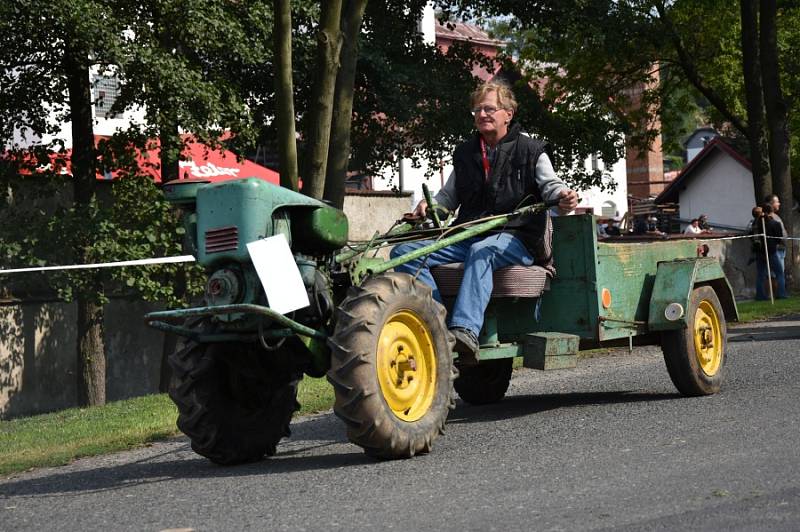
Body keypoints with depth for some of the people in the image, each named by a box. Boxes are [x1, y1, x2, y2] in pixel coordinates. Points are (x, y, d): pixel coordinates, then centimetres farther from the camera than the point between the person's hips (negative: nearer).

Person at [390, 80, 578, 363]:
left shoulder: (530, 150, 8)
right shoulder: (464, 154, 22)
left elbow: (551, 185, -3)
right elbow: (448, 197, 27)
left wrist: (563, 197, -27)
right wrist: (429, 206, 4)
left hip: (515, 240, -5)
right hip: (468, 238, 5)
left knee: (481, 251, -42)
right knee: (404, 251, -16)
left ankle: (466, 331, -58)